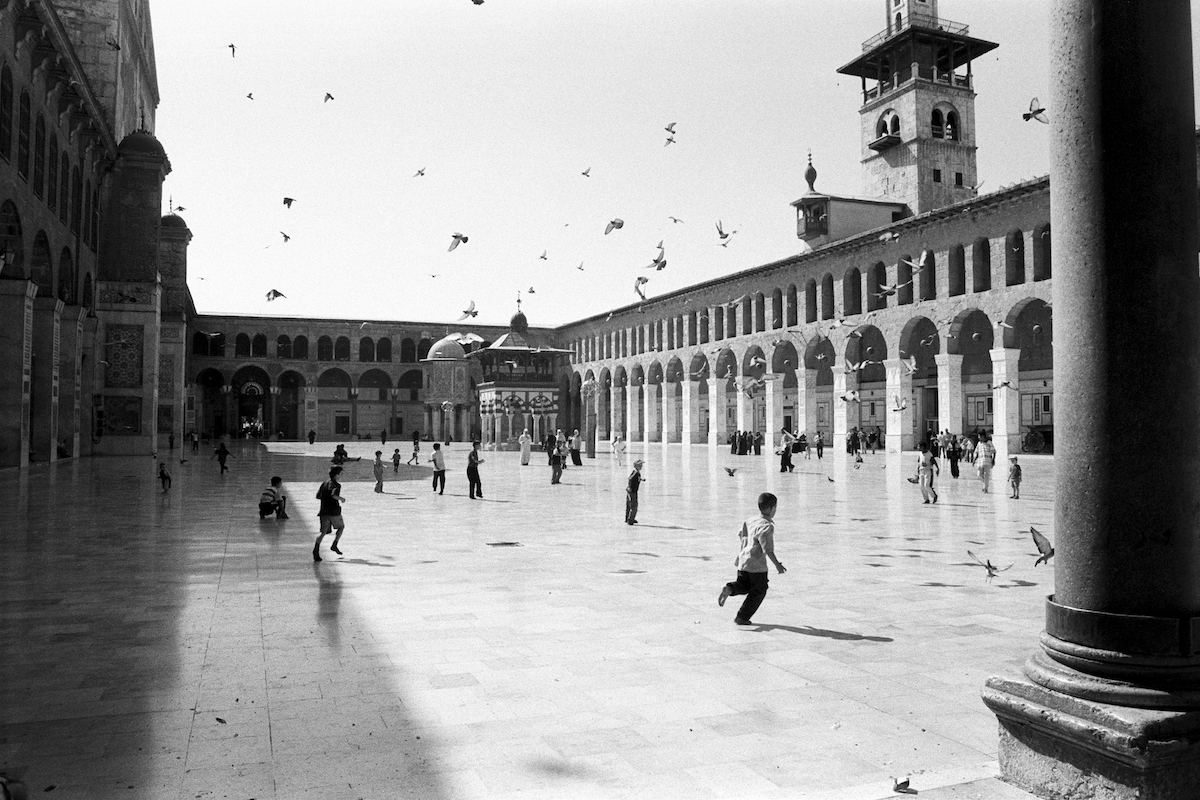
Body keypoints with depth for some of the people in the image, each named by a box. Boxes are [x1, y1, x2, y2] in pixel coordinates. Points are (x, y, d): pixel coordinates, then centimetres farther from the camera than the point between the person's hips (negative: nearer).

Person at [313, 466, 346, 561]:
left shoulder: (324, 484, 14)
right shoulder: (336, 485, -8)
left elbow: (318, 496, 16)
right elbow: (334, 495, -26)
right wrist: (341, 498, -9)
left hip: (324, 511, 5)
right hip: (334, 512, -5)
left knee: (323, 532, 2)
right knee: (341, 526, 19)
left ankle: (316, 549, -17)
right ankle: (334, 545, 9)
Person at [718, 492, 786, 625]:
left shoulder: (750, 521, 8)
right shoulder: (767, 526, -17)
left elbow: (740, 536, 21)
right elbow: (767, 548, -22)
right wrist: (777, 564, -16)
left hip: (743, 561, 7)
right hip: (757, 565, -7)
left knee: (744, 585, 25)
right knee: (759, 591, 11)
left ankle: (729, 588, -5)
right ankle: (742, 618, 13)